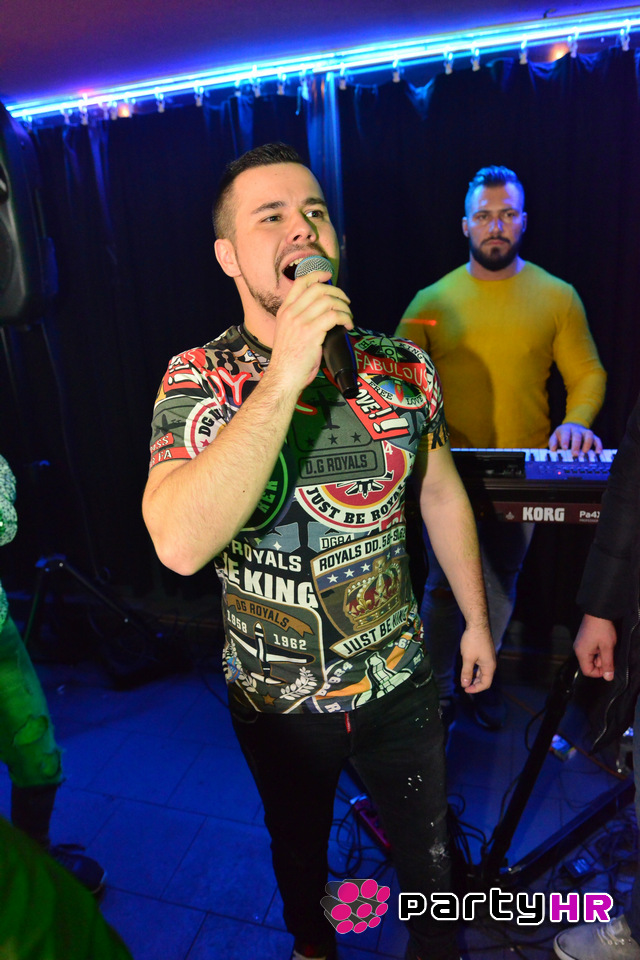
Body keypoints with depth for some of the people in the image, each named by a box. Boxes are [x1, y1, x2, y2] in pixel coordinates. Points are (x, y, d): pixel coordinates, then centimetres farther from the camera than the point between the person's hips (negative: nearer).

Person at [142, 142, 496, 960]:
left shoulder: (402, 368, -10)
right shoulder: (199, 380, -17)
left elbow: (441, 495, 3)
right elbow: (180, 545, -33)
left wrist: (476, 618, 9)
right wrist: (284, 377, -38)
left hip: (399, 680, 1)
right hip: (275, 699, 0)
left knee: (425, 843, 24)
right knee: (298, 840, 28)